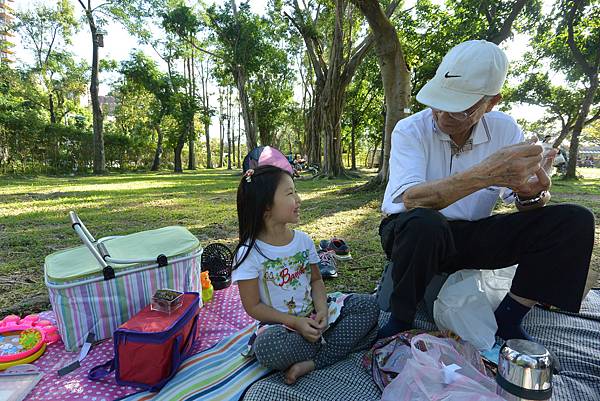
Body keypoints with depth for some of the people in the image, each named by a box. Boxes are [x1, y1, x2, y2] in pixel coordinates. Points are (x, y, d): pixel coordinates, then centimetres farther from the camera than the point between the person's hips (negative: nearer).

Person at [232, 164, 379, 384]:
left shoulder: (304, 240, 0)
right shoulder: (249, 252, -15)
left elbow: (316, 280, 8)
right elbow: (253, 306, -11)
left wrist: (322, 310, -12)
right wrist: (296, 322, -20)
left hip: (314, 314, 5)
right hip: (279, 324, -4)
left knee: (368, 305, -11)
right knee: (267, 346, -38)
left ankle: (314, 362, -19)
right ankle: (339, 343, -14)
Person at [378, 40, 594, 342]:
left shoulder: (505, 130, -3)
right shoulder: (410, 131, -15)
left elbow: (525, 204, -5)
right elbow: (410, 199, -31)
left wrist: (532, 195, -30)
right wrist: (483, 175, -42)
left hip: (471, 236, 5)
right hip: (414, 234, -4)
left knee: (574, 221, -11)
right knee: (423, 222, -41)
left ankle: (508, 318, -1)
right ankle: (400, 321, -14)